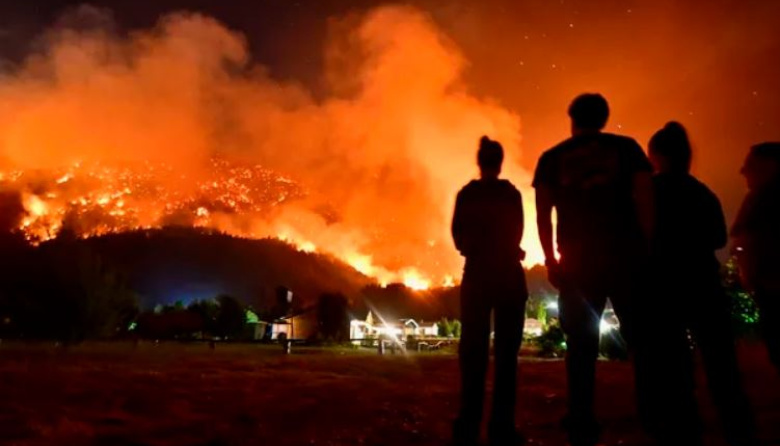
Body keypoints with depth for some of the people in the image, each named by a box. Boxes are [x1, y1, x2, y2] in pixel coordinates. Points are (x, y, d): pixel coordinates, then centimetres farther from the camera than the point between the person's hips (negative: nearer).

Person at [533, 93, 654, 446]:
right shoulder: (626, 148, 9)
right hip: (627, 256, 0)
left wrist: (551, 261, 6)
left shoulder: (552, 158, 10)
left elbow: (543, 213, 3)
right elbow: (646, 199, 0)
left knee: (582, 346, 7)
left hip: (579, 261, 1)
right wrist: (651, 247, 2)